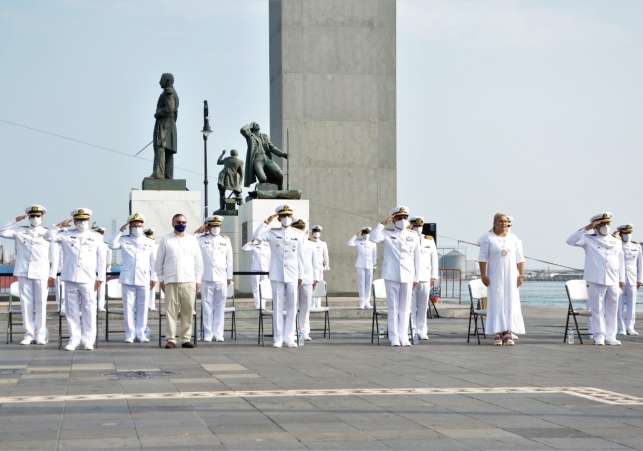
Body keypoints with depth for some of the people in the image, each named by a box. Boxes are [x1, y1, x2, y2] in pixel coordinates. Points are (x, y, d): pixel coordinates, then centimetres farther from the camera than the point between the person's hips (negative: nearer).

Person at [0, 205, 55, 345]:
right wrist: (15, 220, -2)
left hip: (41, 274, -1)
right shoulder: (20, 231, 11)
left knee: (41, 304, -1)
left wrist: (52, 275, 0)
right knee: (26, 303, 2)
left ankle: (40, 335, 4)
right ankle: (29, 334, 6)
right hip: (24, 272, 1)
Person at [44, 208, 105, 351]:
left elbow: (101, 259, 9)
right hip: (70, 279, 1)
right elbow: (48, 237, 2)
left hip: (88, 280, -1)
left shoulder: (96, 237, 10)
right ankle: (74, 339, 9)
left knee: (89, 311, -1)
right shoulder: (66, 235, 11)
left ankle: (88, 341, 4)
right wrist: (61, 225, 1)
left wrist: (100, 278, 4)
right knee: (72, 311, 3)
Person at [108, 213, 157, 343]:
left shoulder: (148, 243, 12)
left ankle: (140, 333, 9)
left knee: (142, 308, 2)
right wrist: (120, 231, -8)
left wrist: (153, 278, 7)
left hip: (144, 280, 1)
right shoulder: (124, 240, 9)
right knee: (128, 307, -1)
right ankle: (130, 334, 5)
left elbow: (153, 261, 11)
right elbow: (112, 245, -8)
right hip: (127, 279, -1)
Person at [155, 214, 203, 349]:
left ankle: (186, 339, 5)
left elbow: (198, 261, 13)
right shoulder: (165, 240, 8)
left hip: (189, 281, 1)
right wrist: (161, 279, 4)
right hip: (171, 281, -1)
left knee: (188, 311, -1)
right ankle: (171, 339, -1)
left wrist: (198, 280, 8)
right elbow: (159, 261, 9)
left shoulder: (193, 240, 12)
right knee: (171, 310, -4)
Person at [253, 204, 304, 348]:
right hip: (277, 276, -1)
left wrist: (300, 276, 6)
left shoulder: (298, 236, 7)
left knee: (292, 307, 3)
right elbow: (256, 236, -12)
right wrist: (267, 222, -14)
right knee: (278, 307, 1)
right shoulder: (273, 234, 3)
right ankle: (278, 338, 5)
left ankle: (289, 338, 10)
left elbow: (300, 257, 8)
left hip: (292, 276, 1)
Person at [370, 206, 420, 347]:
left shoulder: (413, 237, 10)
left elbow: (417, 259, 12)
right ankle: (394, 338, 5)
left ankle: (403, 337, 10)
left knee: (405, 308, 4)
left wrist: (416, 277, 9)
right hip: (391, 276, -2)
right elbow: (374, 238, -17)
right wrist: (383, 223, -15)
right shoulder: (387, 235, 3)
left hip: (407, 277, 2)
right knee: (393, 307, 1)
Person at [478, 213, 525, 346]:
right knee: (496, 303, -4)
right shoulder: (488, 238, 0)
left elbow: (520, 259, 8)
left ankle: (507, 333, 1)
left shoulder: (513, 239, 9)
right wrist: (483, 275, -11)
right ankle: (497, 334, -4)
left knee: (511, 303, -1)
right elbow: (483, 258, -4)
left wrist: (521, 275, 0)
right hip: (495, 276, -3)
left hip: (510, 276, 3)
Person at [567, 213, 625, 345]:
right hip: (595, 280, -4)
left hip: (613, 281, 4)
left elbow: (621, 262, 18)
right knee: (597, 309, -2)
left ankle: (610, 336, 12)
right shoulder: (589, 240, 3)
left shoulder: (616, 242, 15)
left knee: (612, 309, 5)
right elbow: (571, 241, -10)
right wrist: (586, 229, -17)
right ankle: (599, 336, 3)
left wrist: (622, 279, 13)